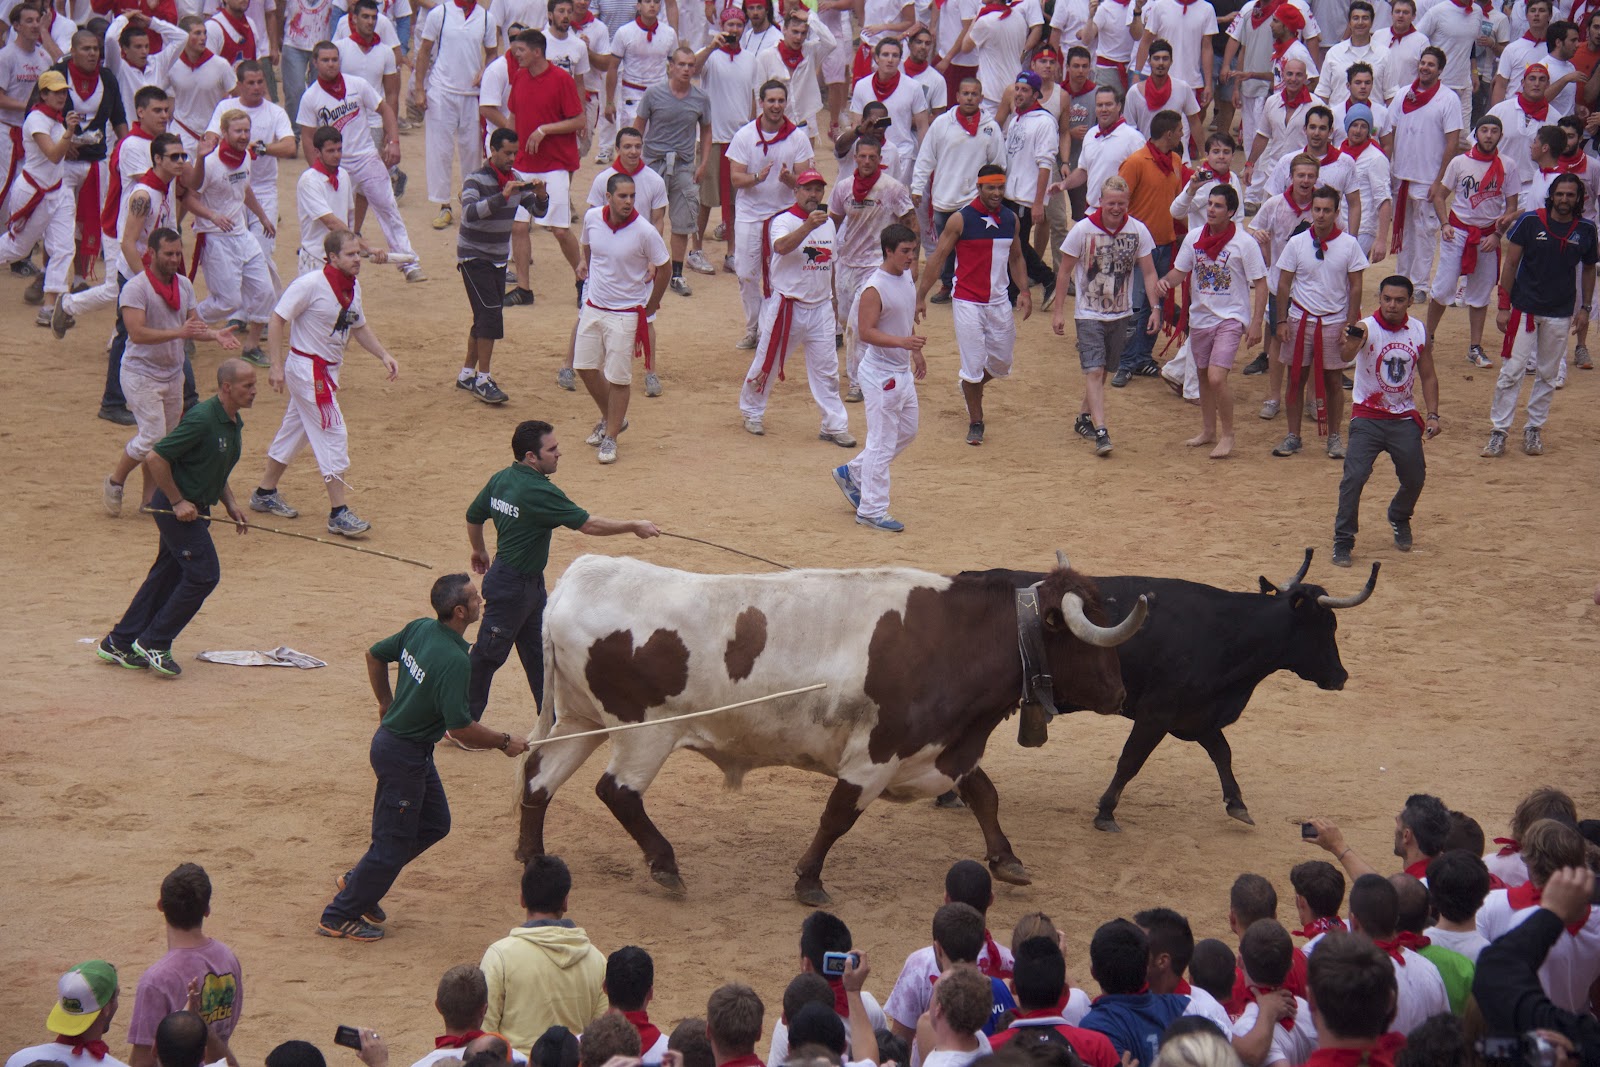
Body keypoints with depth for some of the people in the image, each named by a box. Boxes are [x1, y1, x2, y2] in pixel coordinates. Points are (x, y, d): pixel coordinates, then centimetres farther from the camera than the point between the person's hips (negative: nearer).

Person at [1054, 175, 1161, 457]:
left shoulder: (1138, 230, -6)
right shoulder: (1083, 229, -12)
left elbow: (1148, 272, 1)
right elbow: (1065, 271, -4)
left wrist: (1155, 308, -7)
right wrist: (1058, 310, -4)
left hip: (1121, 314, 3)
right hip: (1089, 314, -3)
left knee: (1101, 369, 14)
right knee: (1094, 371, -12)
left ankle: (1085, 418, 33)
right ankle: (1101, 433, -18)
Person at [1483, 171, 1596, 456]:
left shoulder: (1586, 230, 0)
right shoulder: (1530, 222, -7)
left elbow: (1588, 269, 13)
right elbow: (1510, 264, -3)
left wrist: (1584, 307, 8)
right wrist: (1503, 306, -6)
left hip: (1561, 314, 2)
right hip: (1524, 309, -2)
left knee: (1547, 375, 10)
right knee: (1511, 371, -4)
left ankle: (1533, 429, 22)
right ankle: (1499, 432, 1)